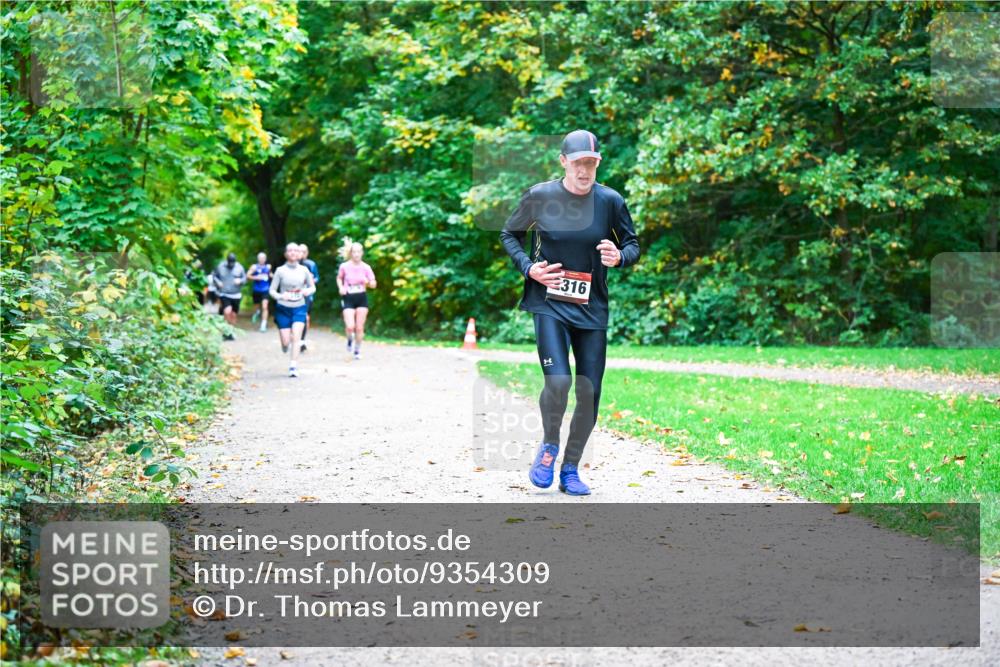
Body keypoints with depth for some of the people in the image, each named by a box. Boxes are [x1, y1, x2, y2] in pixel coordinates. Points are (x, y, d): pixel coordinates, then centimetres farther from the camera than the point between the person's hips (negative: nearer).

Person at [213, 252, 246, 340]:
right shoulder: (220, 267, -2)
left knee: (233, 315, 7)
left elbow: (245, 278, 6)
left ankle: (230, 332, 23)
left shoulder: (239, 267, 1)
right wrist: (218, 282, -11)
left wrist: (240, 280, -16)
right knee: (227, 312, -22)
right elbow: (214, 276, 9)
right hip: (224, 294, -2)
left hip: (236, 295, 2)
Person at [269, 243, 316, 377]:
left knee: (296, 337, -17)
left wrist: (308, 291, -11)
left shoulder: (303, 270, 2)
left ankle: (293, 367, -16)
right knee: (286, 341, -1)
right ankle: (285, 344, 36)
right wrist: (280, 296, -21)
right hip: (283, 308, 0)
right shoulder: (280, 270, -3)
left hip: (299, 307, 0)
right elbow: (272, 290, 0)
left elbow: (312, 287, 13)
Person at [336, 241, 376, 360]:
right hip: (348, 298, -1)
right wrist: (341, 287, -4)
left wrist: (368, 282, -19)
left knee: (359, 328, 2)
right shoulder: (344, 266, -4)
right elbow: (339, 278, 15)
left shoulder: (366, 268, -3)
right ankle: (350, 340, 20)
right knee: (350, 327, -15)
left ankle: (357, 351, 19)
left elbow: (374, 285, 2)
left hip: (362, 298, 1)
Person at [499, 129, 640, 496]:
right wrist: (528, 267, -6)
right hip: (548, 303, -2)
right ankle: (549, 446, 11)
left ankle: (571, 470, 19)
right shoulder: (539, 197, -4)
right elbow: (509, 234, 10)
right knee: (557, 381, -19)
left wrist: (619, 257, -14)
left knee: (589, 392, 2)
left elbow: (633, 245, 9)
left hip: (592, 308, 2)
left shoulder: (610, 201, -1)